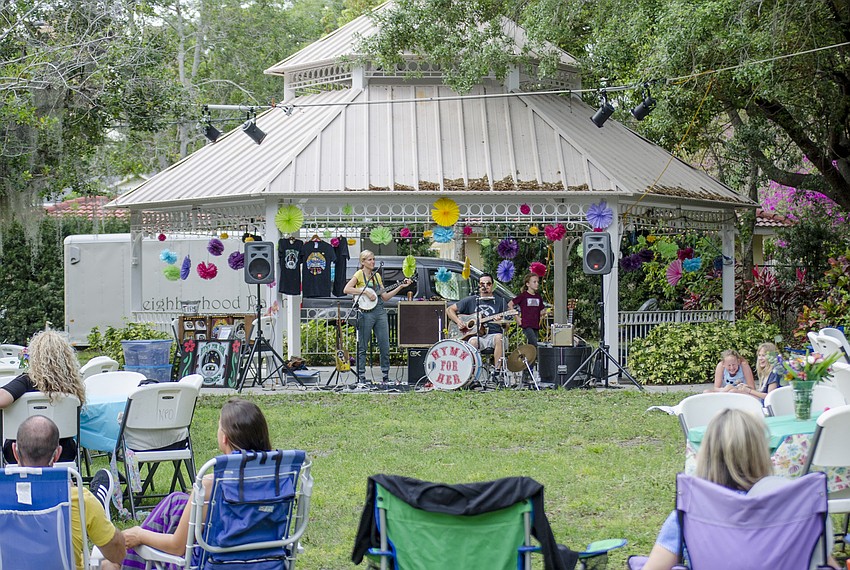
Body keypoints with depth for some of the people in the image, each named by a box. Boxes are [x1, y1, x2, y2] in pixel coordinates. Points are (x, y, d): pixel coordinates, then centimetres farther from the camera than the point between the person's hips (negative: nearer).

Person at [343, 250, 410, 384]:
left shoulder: (377, 275, 16)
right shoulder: (359, 274, -1)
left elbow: (385, 297, 15)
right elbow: (346, 289, -15)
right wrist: (365, 292, -19)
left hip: (380, 312, 6)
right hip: (366, 313, -6)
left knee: (385, 346, 4)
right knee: (362, 347, 0)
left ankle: (386, 376, 11)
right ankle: (361, 377, 5)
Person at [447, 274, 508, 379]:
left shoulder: (499, 302, 12)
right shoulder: (471, 301, 13)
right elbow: (450, 310, 18)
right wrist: (458, 321, 0)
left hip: (493, 334, 0)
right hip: (475, 335, 0)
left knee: (499, 338, -36)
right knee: (473, 342, -36)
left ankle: (497, 373, -34)